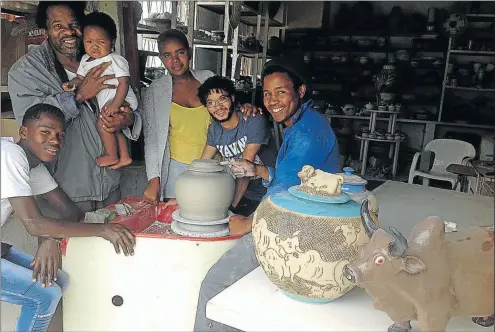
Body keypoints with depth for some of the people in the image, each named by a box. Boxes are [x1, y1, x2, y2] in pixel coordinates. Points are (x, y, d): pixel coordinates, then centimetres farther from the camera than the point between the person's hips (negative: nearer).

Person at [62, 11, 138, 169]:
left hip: (121, 101, -9)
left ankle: (112, 156, 1)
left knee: (102, 124, -18)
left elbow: (124, 83, -22)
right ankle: (124, 157, 37)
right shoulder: (85, 60, 7)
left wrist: (115, 104, -31)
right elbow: (81, 77, 14)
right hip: (105, 102, 9)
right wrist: (72, 84, -11)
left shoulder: (116, 60, -17)